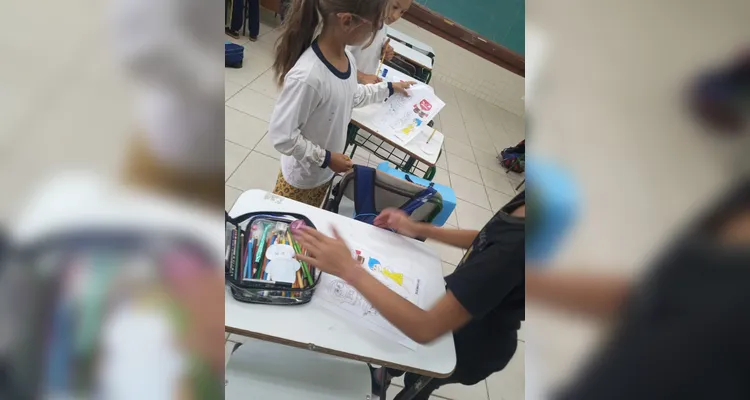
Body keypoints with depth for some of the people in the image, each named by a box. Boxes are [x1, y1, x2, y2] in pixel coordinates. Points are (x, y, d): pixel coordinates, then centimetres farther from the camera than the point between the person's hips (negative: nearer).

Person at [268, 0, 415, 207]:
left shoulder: (346, 57, -9)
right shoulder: (308, 76, -37)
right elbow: (282, 135, -29)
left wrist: (388, 88, 17)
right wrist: (325, 158, -22)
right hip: (301, 176, -7)